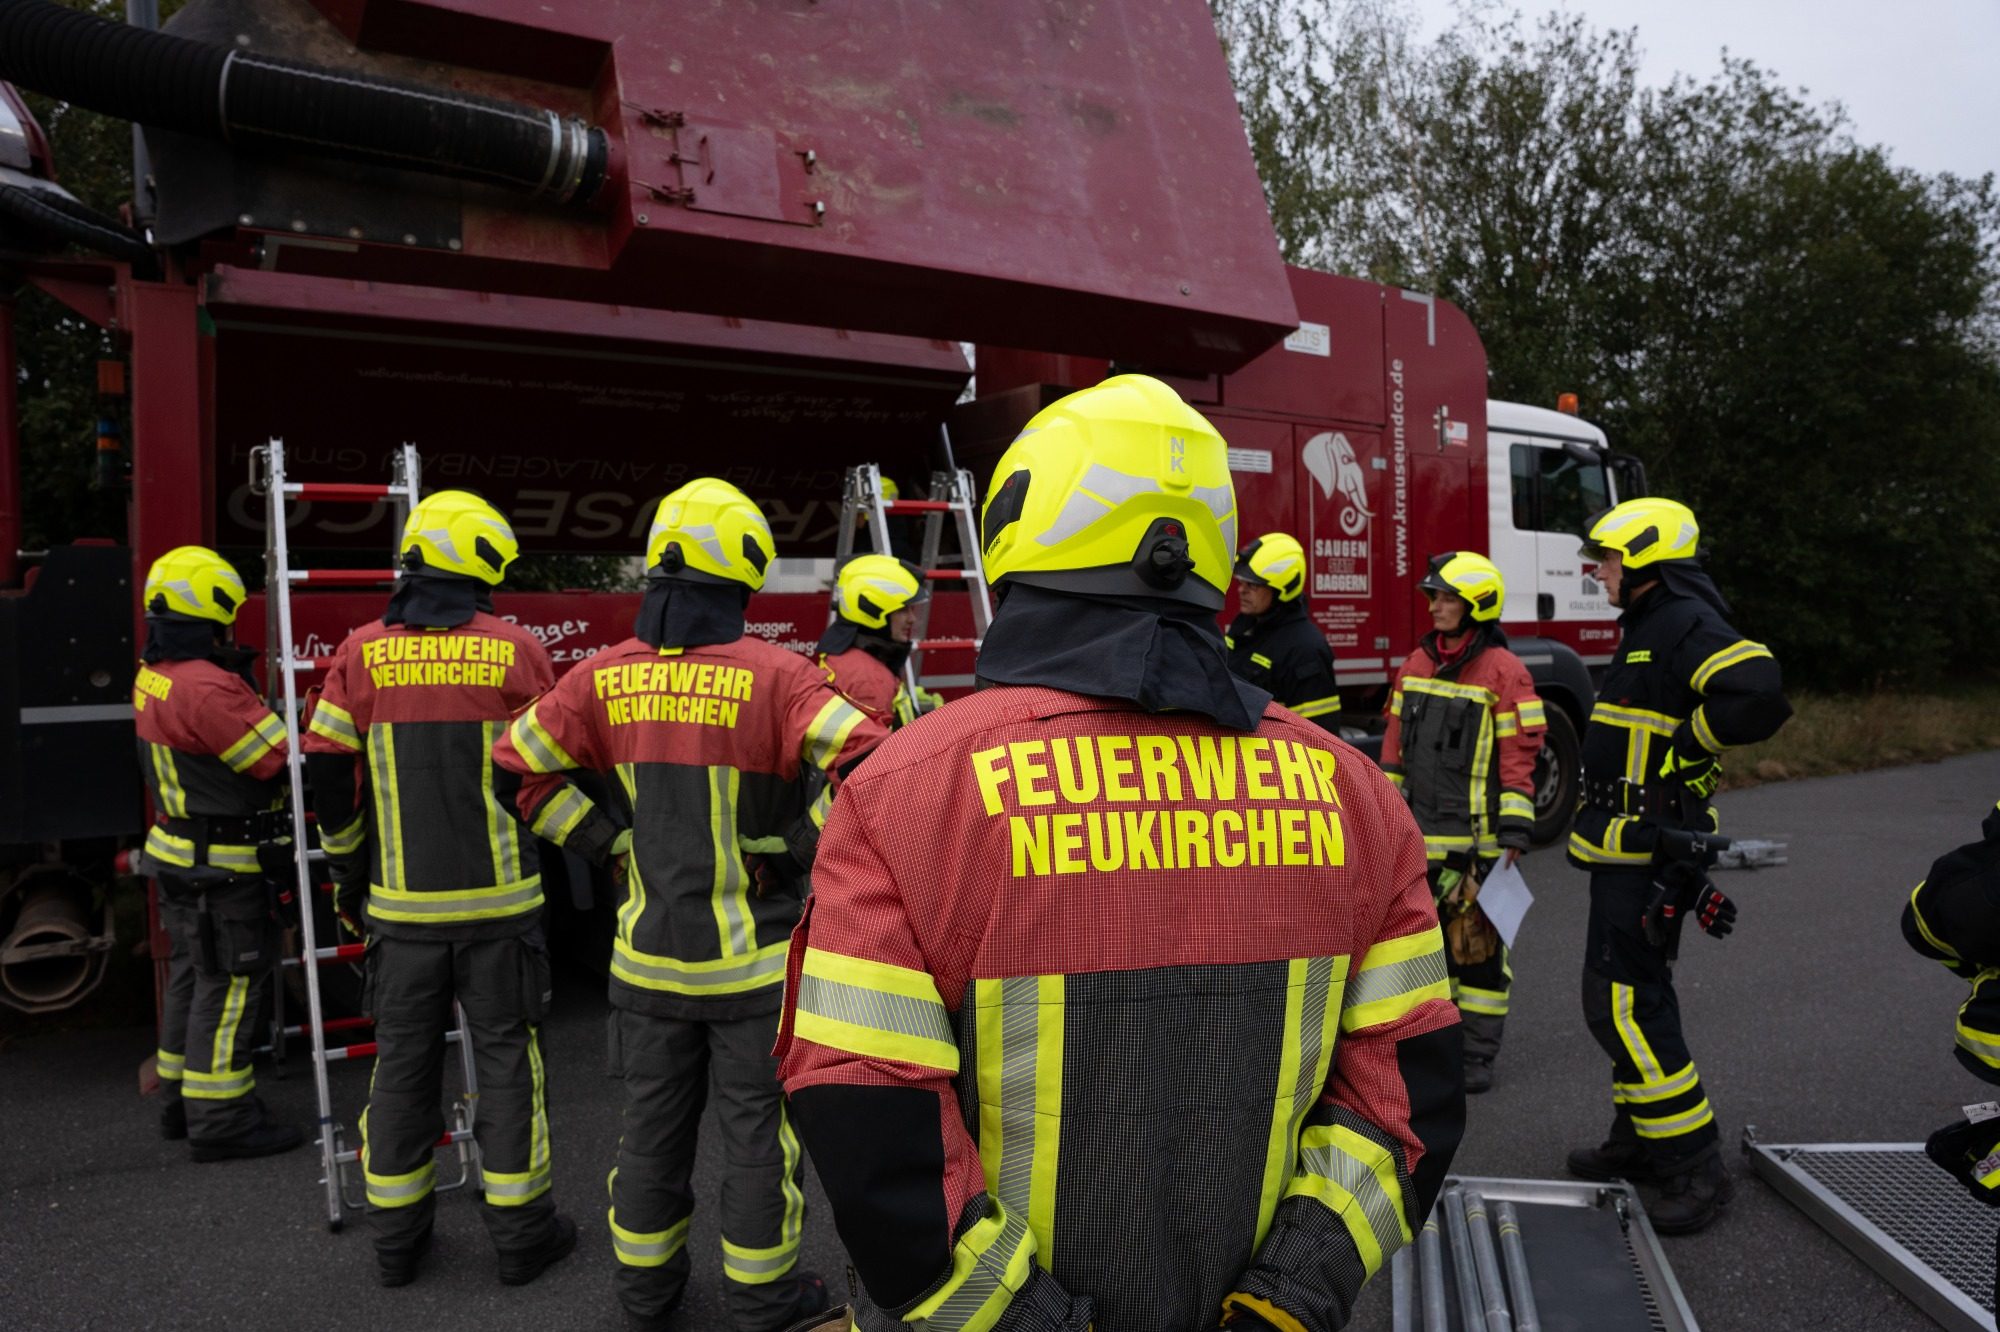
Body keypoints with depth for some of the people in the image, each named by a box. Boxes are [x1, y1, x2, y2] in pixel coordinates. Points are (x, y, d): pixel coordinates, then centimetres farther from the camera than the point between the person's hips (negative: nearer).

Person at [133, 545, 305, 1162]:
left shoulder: (152, 675, 7)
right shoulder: (207, 688, -25)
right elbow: (285, 759, -23)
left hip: (178, 854, 10)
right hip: (222, 867, -10)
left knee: (191, 976, 19)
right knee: (228, 986, -1)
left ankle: (181, 1100, 31)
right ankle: (219, 1122, 7)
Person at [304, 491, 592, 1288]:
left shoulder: (362, 654, -1)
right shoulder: (514, 651, -7)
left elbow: (328, 774, 2)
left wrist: (348, 870, 15)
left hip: (401, 901, 2)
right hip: (498, 899, -2)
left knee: (403, 1063, 14)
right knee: (506, 1057, 8)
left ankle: (397, 1237, 24)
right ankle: (521, 1233, 17)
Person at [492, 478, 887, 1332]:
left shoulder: (606, 677, -5)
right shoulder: (774, 677, -18)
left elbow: (516, 761, 3)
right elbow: (869, 762, -28)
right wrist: (809, 846, -13)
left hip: (648, 954, 4)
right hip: (753, 958, -4)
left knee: (652, 1125, 20)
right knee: (759, 1129, 13)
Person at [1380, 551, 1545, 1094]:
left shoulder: (1503, 672, -8)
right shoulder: (1417, 664, 11)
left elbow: (1520, 756, -10)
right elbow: (1396, 744, 15)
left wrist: (1515, 830, -14)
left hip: (1475, 838, -6)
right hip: (1419, 836, 6)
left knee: (1476, 943, 3)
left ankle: (1478, 1053, 13)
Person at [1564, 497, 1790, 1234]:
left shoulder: (1686, 625, -17)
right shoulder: (1650, 628, 16)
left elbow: (1757, 692, -33)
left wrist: (1688, 743, -20)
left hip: (1645, 856, -11)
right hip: (1628, 850, 11)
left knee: (1623, 1004, -10)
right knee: (1634, 994, 17)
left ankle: (1696, 1167, -1)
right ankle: (1638, 1144, 29)